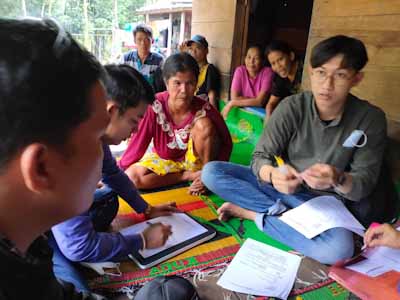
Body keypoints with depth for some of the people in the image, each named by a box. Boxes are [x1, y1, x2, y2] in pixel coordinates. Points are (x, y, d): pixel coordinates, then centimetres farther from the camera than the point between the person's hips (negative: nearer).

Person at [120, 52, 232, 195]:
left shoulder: (204, 109, -25)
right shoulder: (155, 105, -25)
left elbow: (226, 143, -16)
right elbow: (137, 143, -19)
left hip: (194, 158, -2)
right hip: (162, 158, 2)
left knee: (204, 124, -30)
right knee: (131, 177, -23)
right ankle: (189, 175, -10)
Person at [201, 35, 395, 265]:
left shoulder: (370, 119, -9)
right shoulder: (292, 107, -9)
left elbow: (364, 185, -10)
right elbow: (260, 158, -12)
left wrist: (338, 179, -34)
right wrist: (273, 174, -37)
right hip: (281, 187, 1)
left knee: (338, 249, -35)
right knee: (211, 172, -16)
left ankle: (255, 213, -17)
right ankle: (280, 212, -18)